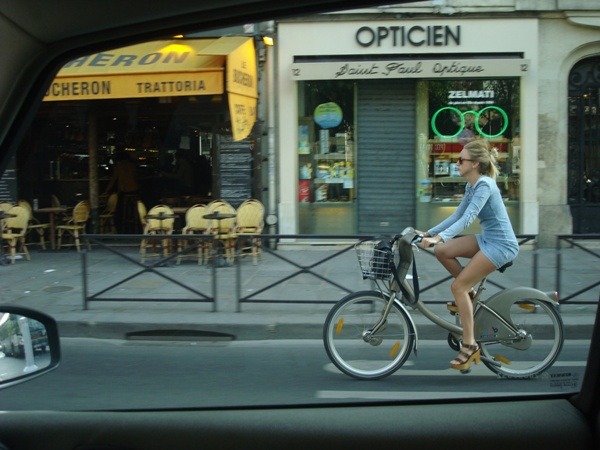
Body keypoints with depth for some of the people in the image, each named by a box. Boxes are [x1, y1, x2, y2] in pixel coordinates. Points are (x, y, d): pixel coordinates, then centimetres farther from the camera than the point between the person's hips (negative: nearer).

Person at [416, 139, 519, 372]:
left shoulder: (484, 184, -19)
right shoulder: (471, 186, 9)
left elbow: (467, 218, -30)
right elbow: (457, 215, 13)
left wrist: (439, 237, -40)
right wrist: (428, 233, 6)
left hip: (501, 245, -9)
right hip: (487, 239, 9)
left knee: (458, 286, -14)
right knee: (442, 251, -4)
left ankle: (469, 345, -7)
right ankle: (468, 293, 12)